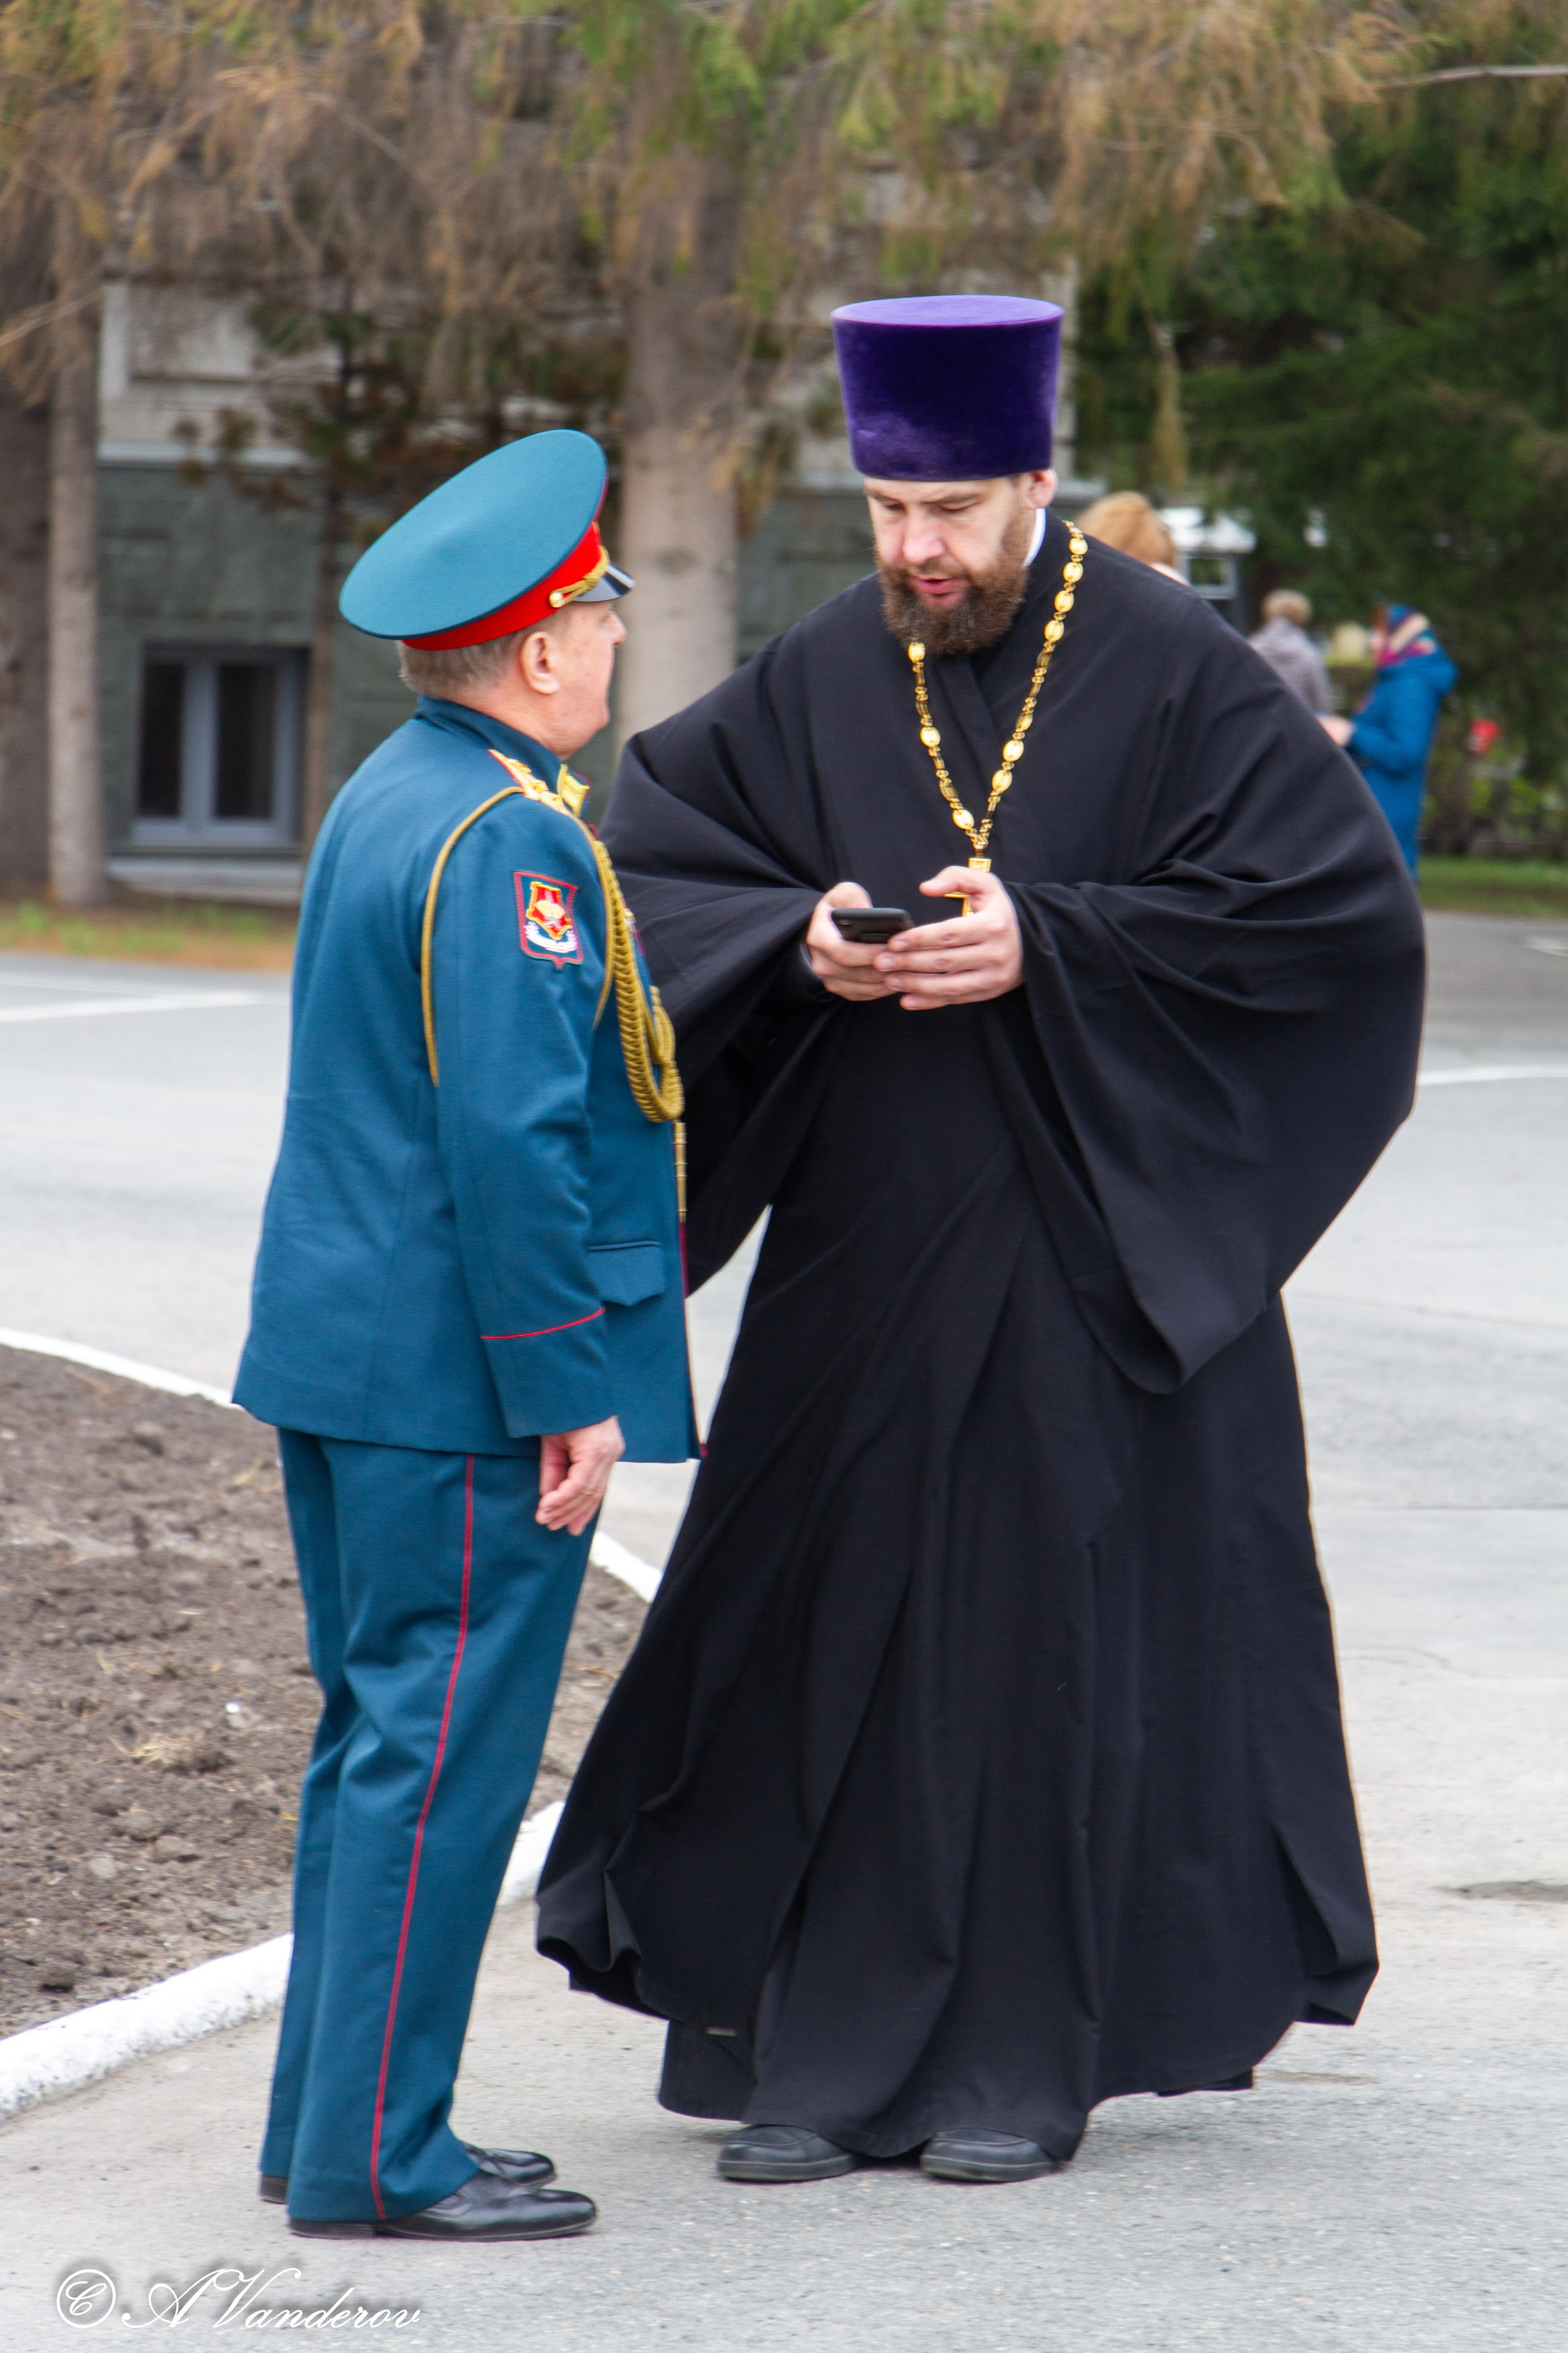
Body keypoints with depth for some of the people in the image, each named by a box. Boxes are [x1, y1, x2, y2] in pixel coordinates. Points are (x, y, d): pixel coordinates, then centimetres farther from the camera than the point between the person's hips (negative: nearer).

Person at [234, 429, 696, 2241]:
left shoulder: (388, 798, 13)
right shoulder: (507, 838, -18)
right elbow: (512, 1138, -23)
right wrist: (572, 1393, -19)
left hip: (350, 1346, 10)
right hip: (462, 1378, -10)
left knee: (378, 1738, 15)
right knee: (441, 1753, -5)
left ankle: (334, 2124, 21)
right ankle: (374, 2158, -1)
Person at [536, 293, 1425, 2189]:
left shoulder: (1171, 671, -6)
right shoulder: (816, 685, 6)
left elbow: (1340, 902, -11)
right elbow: (643, 862, 11)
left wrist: (1049, 946, -17)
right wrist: (797, 943, -10)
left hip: (1092, 1252, -4)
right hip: (859, 1251, 4)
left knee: (1062, 1638, 0)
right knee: (839, 1630, 3)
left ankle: (1026, 2055, 9)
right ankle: (829, 2051, 9)